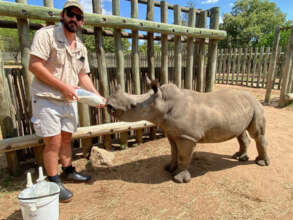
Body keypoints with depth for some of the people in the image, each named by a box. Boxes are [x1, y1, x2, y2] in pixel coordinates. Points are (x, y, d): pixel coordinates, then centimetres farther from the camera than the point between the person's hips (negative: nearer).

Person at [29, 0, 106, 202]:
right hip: (47, 100, -6)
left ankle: (68, 171, 35)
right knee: (53, 142, -1)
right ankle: (54, 183, 16)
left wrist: (97, 95, 0)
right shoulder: (46, 34, -8)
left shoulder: (81, 48, 11)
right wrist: (63, 87, -19)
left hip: (69, 101, 6)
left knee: (67, 138, 16)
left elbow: (83, 75, 12)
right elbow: (34, 66, -16)